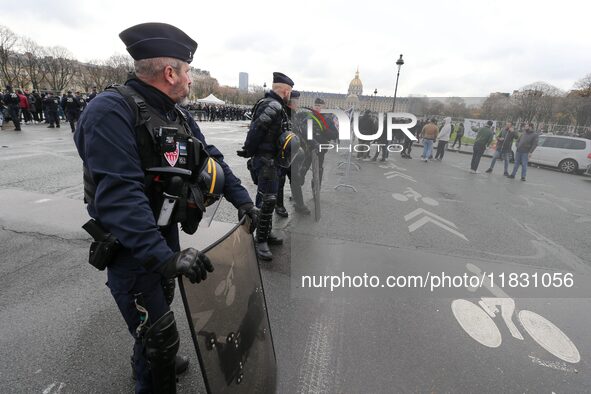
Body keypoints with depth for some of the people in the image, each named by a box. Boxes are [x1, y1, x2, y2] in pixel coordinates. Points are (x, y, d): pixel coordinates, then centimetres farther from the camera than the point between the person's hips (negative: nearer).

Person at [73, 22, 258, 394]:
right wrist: (164, 257, -41)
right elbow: (118, 195, -35)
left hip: (166, 232, 9)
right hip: (131, 244, -9)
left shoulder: (179, 115, 3)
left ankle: (149, 361, 56)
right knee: (160, 333, 1)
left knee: (161, 304, 29)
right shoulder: (112, 111, -25)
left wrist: (242, 199, -3)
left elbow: (210, 159, 7)